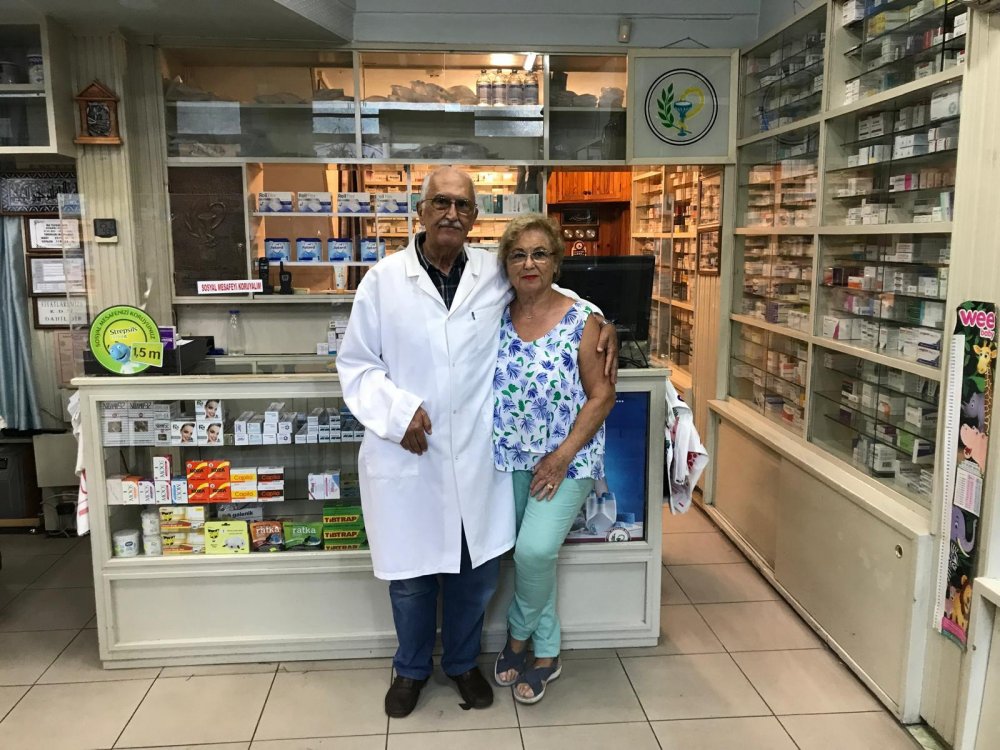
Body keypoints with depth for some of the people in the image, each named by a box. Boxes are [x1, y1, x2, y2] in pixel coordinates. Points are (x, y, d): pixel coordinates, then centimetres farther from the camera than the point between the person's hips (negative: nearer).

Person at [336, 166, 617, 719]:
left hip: (477, 458, 2)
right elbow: (356, 363, 1)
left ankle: (462, 662, 41)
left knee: (476, 569, 13)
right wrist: (396, 410, -14)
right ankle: (411, 668, 41)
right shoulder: (384, 278, -3)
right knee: (410, 572, 13)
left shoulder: (497, 274, 1)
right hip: (407, 457, -1)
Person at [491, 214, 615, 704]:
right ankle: (546, 654, 31)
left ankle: (519, 635, 16)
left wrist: (563, 455, -14)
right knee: (529, 554, 10)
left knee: (534, 550, -16)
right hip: (511, 457, 4)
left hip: (566, 457, -4)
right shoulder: (496, 319, 1)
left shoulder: (581, 320, -10)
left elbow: (602, 395, -9)